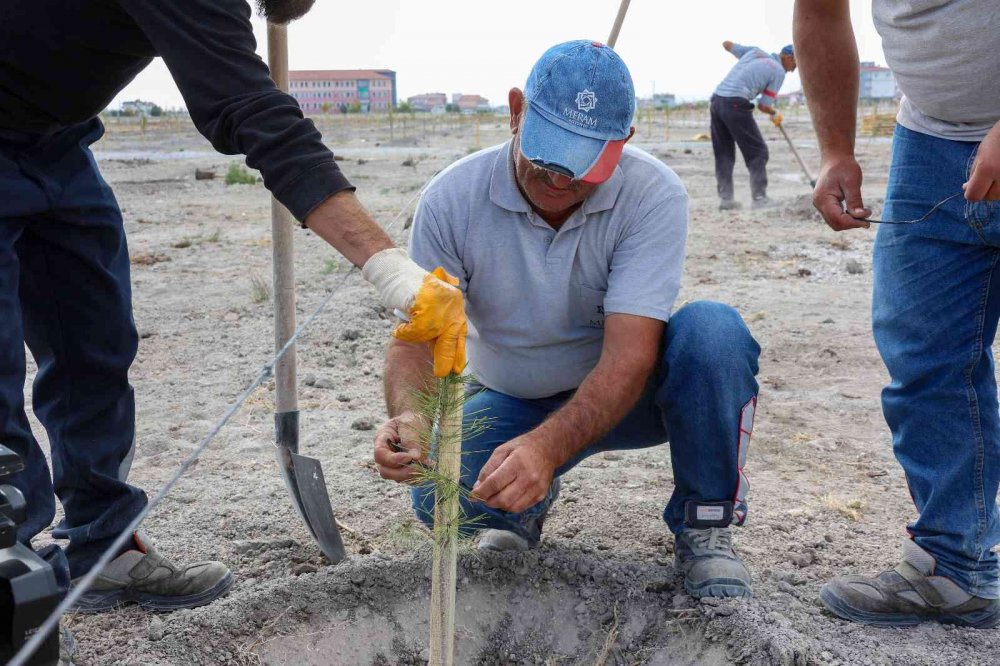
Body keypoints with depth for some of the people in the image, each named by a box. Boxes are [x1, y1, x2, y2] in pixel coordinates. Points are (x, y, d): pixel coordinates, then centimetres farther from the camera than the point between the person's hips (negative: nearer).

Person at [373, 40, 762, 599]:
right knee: (440, 496, -28)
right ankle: (527, 504, 11)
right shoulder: (453, 198, -17)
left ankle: (705, 526, -9)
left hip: (624, 394, -1)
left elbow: (629, 357, -31)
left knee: (712, 332, -32)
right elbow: (417, 337, -16)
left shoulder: (654, 194, -24)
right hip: (514, 403, 1)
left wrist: (547, 446, -48)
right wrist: (409, 417, -39)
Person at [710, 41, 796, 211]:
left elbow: (726, 44, 31)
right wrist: (775, 114, 21)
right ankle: (759, 198, 0)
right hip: (736, 104, -7)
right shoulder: (779, 71, 3)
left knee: (723, 153, 13)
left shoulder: (755, 51, 19)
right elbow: (763, 106, 0)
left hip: (716, 100, 7)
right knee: (757, 151, 4)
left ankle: (725, 198, 10)